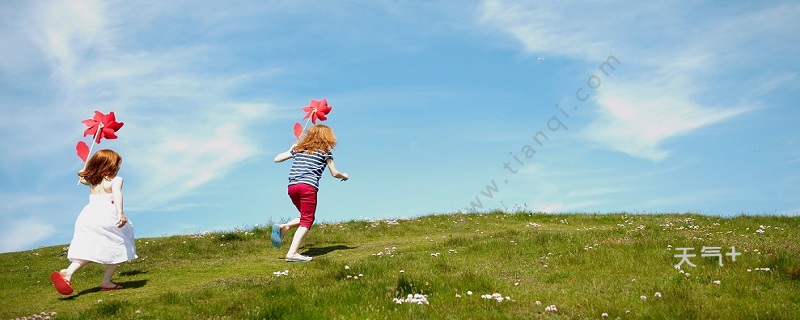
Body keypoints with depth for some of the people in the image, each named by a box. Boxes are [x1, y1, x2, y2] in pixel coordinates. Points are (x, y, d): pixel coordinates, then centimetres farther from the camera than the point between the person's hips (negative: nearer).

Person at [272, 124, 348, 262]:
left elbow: (277, 159, 19)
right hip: (308, 186, -6)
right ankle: (292, 253, -16)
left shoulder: (299, 148, 21)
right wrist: (344, 176, 34)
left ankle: (283, 227, -1)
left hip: (292, 187, 6)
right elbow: (334, 173, 12)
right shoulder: (325, 151, 10)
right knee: (307, 221, -3)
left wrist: (292, 149, 35)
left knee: (306, 218, 22)